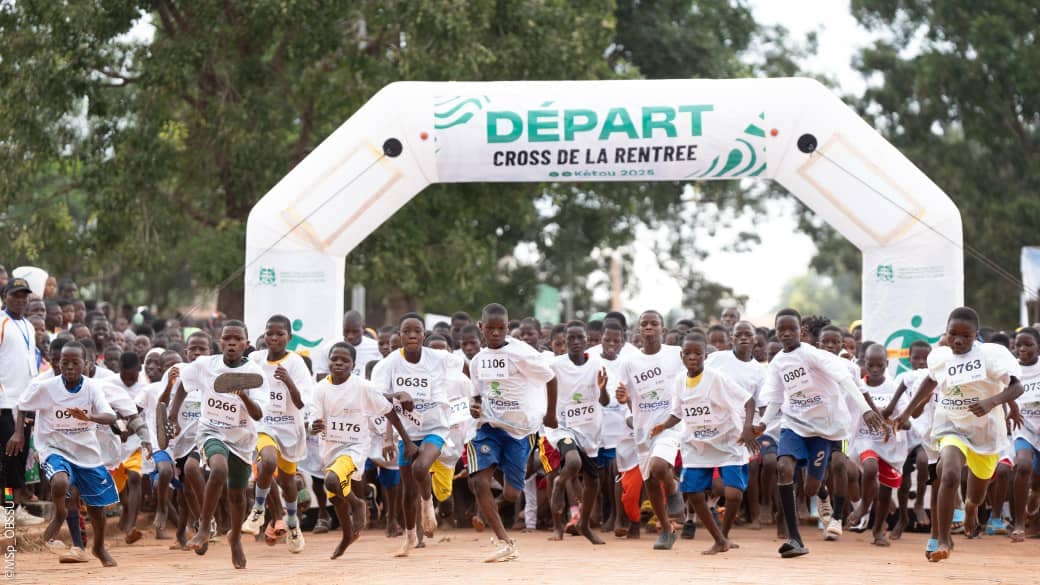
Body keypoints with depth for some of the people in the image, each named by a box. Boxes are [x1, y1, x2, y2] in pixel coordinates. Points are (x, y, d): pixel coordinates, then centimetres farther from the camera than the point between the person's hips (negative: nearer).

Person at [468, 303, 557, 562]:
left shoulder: (521, 353, -12)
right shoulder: (478, 361, 5)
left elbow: (550, 379, -3)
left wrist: (550, 415, 5)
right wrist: (475, 406, -9)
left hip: (520, 428, -4)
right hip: (490, 425, 4)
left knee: (511, 494, -3)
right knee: (478, 481, -17)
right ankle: (504, 542, -10)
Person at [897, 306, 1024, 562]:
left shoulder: (991, 354, -18)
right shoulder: (939, 356, -5)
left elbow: (1017, 387, -23)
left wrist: (991, 401, -41)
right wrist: (907, 412, 19)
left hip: (986, 431, 0)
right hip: (951, 428, 0)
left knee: (976, 497, 18)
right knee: (949, 475, -30)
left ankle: (970, 508, 59)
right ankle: (941, 539, -19)